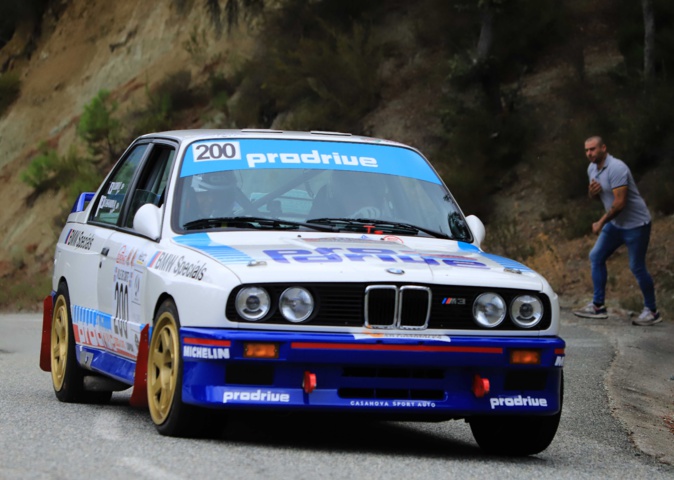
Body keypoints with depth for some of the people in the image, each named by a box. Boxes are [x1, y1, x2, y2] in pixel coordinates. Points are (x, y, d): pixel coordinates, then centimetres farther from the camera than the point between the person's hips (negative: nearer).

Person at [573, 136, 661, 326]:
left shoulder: (616, 168, -24)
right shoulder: (592, 168, 6)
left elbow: (620, 202, -27)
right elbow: (595, 196, 19)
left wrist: (601, 223, -18)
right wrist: (591, 192, -7)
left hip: (636, 223, -9)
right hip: (616, 224, 9)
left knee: (637, 267, -6)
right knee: (596, 257, 5)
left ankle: (652, 311, 5)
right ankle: (597, 306, 9)